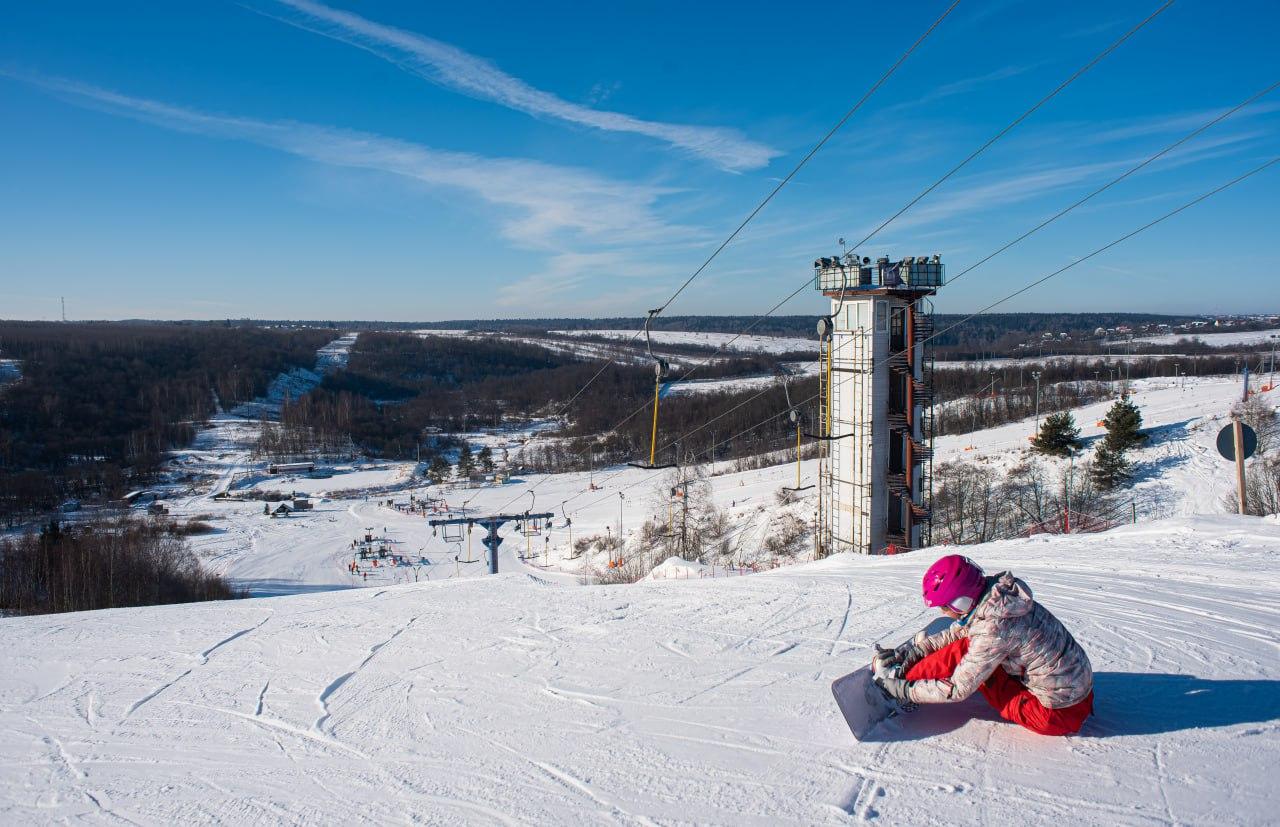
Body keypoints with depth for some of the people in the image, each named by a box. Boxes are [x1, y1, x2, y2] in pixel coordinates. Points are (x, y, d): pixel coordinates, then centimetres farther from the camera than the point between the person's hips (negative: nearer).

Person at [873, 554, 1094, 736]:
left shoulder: (993, 629, -27)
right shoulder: (996, 594, -4)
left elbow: (957, 690, -18)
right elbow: (955, 633, 10)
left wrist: (901, 690, -10)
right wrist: (909, 650, 4)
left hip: (1057, 713, -8)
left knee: (962, 654, -9)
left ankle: (896, 681, 6)